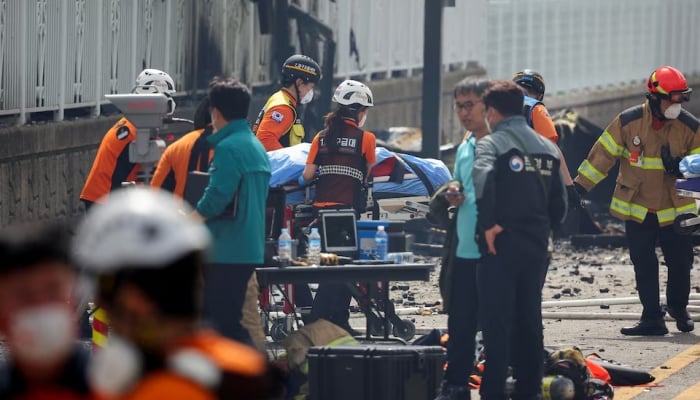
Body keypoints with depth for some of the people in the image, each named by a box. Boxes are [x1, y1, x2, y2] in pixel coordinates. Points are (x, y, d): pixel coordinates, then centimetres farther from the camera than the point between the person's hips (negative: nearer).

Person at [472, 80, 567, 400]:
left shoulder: (492, 143, -7)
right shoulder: (547, 147, 13)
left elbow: (482, 177, -28)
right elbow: (559, 202, 13)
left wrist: (489, 224, -22)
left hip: (501, 243, -6)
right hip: (536, 247, 6)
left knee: (496, 321, -4)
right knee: (529, 320, 13)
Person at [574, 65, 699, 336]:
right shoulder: (628, 122, -8)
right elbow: (602, 155, -3)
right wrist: (580, 186, -5)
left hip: (675, 210, 0)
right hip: (637, 209, 0)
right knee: (644, 267, 0)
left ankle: (678, 307, 31)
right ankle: (652, 320, 9)